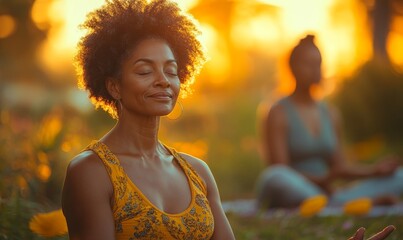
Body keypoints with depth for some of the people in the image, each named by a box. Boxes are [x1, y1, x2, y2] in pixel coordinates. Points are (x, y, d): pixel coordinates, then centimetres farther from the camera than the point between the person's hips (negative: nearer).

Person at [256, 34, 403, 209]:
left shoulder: (331, 114, 18)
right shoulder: (278, 114, -1)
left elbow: (340, 168, 18)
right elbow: (280, 171, -10)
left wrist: (375, 170, 1)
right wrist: (323, 180, -24)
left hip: (328, 193, 6)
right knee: (273, 177, -40)